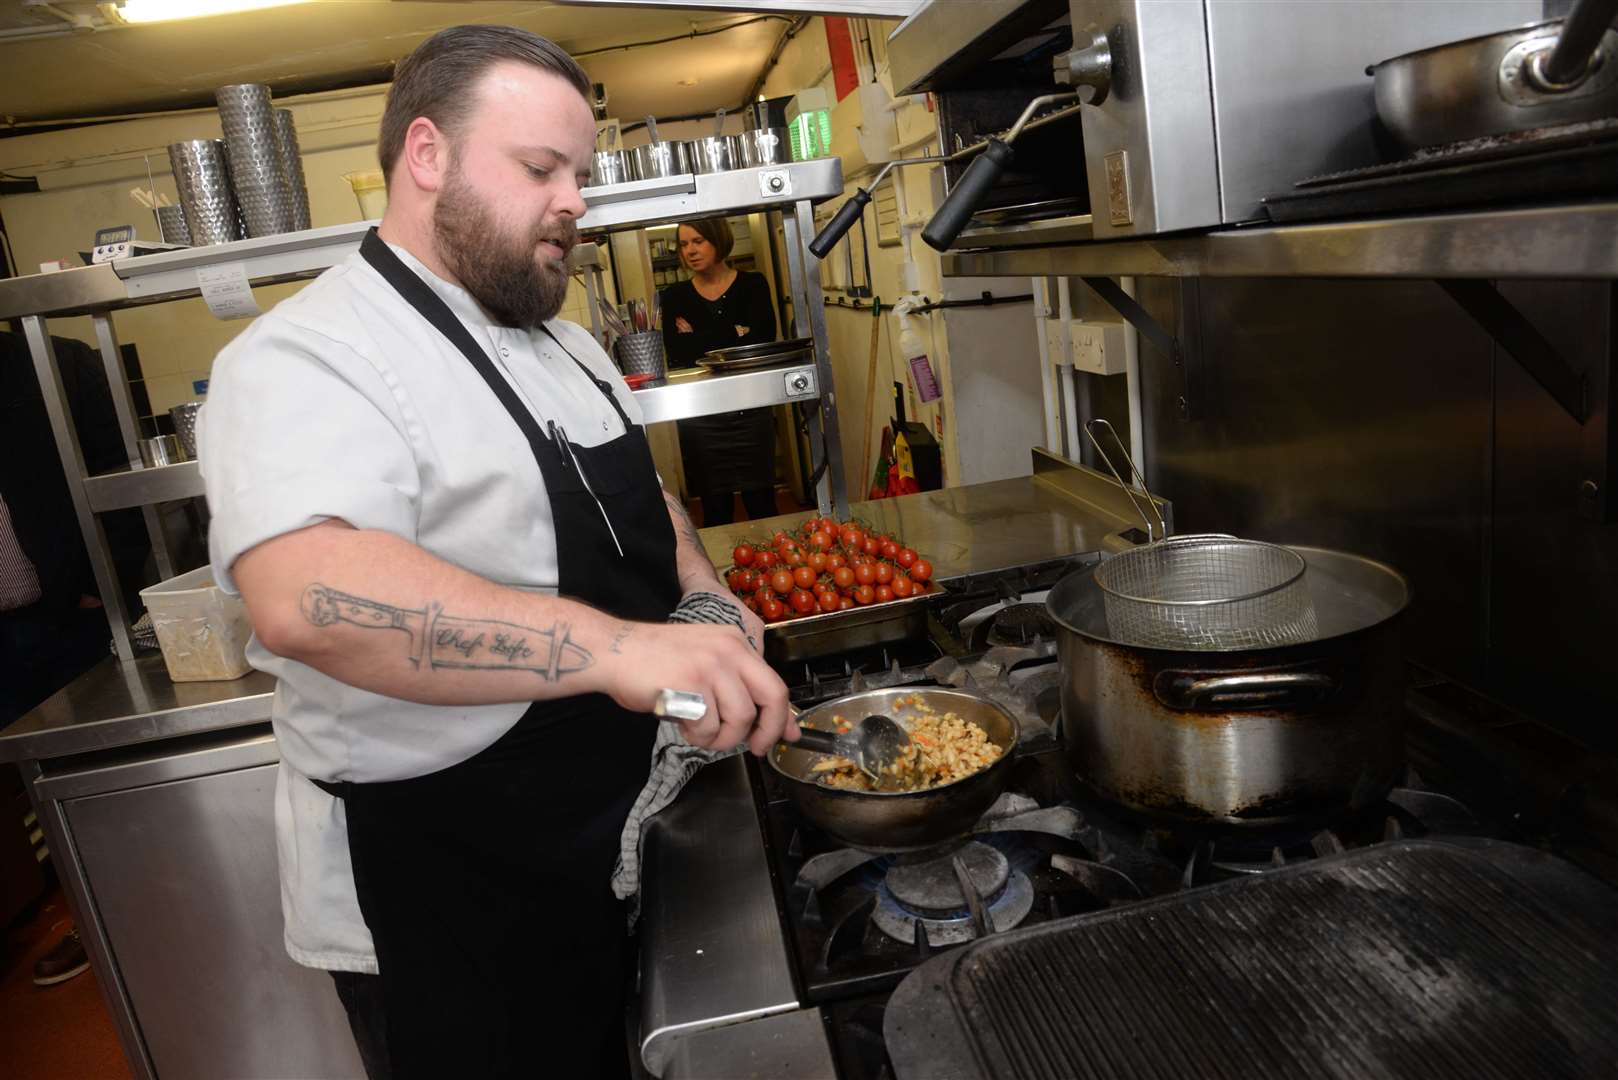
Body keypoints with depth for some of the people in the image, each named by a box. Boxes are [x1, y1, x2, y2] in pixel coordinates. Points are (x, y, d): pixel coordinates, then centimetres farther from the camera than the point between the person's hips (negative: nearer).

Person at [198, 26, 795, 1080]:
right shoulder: (312, 359, -21)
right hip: (447, 899, -8)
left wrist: (702, 596, -2)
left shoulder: (559, 339, 8)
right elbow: (305, 599, -39)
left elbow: (634, 499, 19)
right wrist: (617, 645, -48)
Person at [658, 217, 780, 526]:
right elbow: (676, 355, -9)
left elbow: (762, 340, -12)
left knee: (761, 504, 4)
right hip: (699, 417, 1)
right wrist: (734, 334, -10)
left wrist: (698, 340, -8)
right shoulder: (674, 297, 6)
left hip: (750, 411, -1)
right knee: (716, 511, 6)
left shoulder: (752, 285, 3)